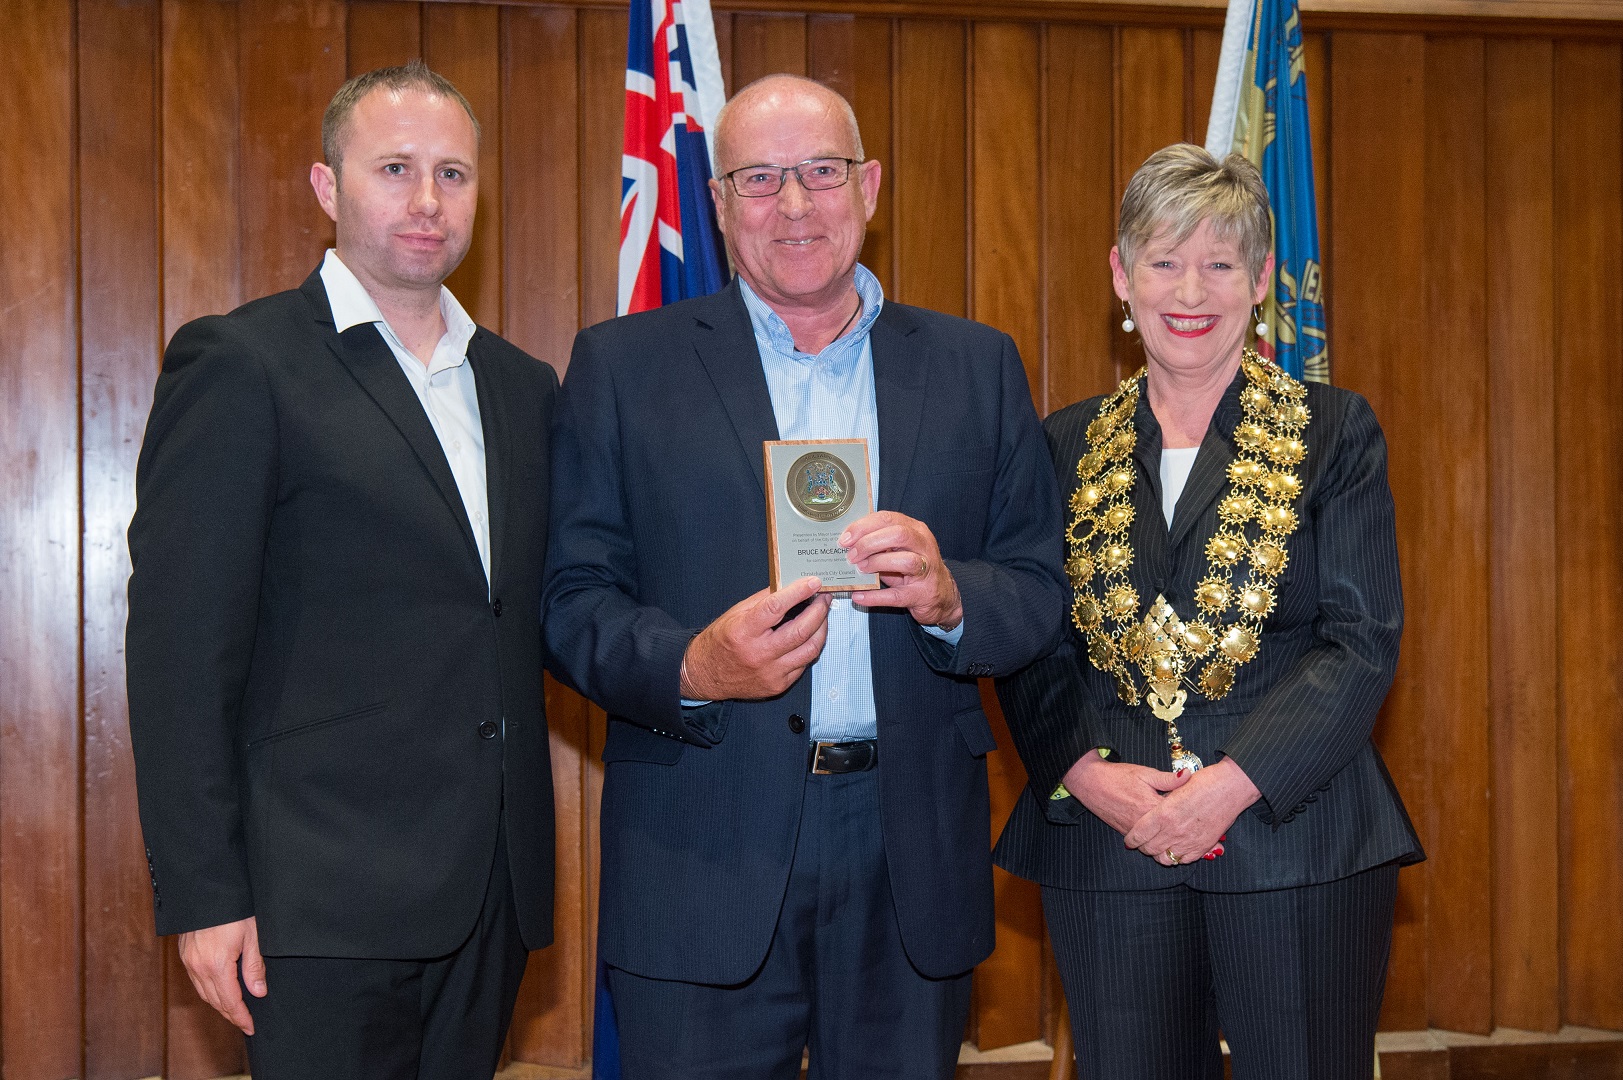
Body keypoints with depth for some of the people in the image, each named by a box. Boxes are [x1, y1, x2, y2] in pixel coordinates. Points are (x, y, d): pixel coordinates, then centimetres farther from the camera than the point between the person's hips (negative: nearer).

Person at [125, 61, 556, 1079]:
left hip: (491, 891, 6)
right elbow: (182, 648, -9)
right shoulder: (240, 366, -5)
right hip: (330, 901, -6)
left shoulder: (524, 386, 15)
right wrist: (203, 892, -13)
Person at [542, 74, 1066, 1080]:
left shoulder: (977, 366, 10)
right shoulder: (623, 365, 4)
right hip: (704, 858, -2)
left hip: (913, 853, 2)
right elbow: (576, 601, -1)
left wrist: (948, 596, -15)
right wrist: (690, 669, -20)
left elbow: (1043, 591, 6)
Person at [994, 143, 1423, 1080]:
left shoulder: (1336, 432, 3)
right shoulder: (1069, 448, 10)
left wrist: (1236, 782, -14)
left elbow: (1363, 639, -4)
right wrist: (1084, 771, -8)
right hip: (1107, 844, 2)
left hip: (1298, 837, -2)